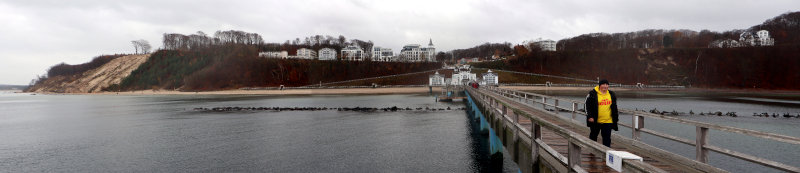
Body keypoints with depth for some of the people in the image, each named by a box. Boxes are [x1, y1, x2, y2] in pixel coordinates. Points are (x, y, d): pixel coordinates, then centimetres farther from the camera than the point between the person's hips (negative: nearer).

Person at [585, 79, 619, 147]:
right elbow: (587, 105, -4)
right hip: (595, 121, -2)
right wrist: (589, 116, -11)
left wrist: (616, 117, 16)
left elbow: (614, 107, 19)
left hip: (608, 121, 2)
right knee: (593, 136, 12)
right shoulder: (593, 94, -6)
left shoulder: (611, 94, 9)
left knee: (607, 138, -2)